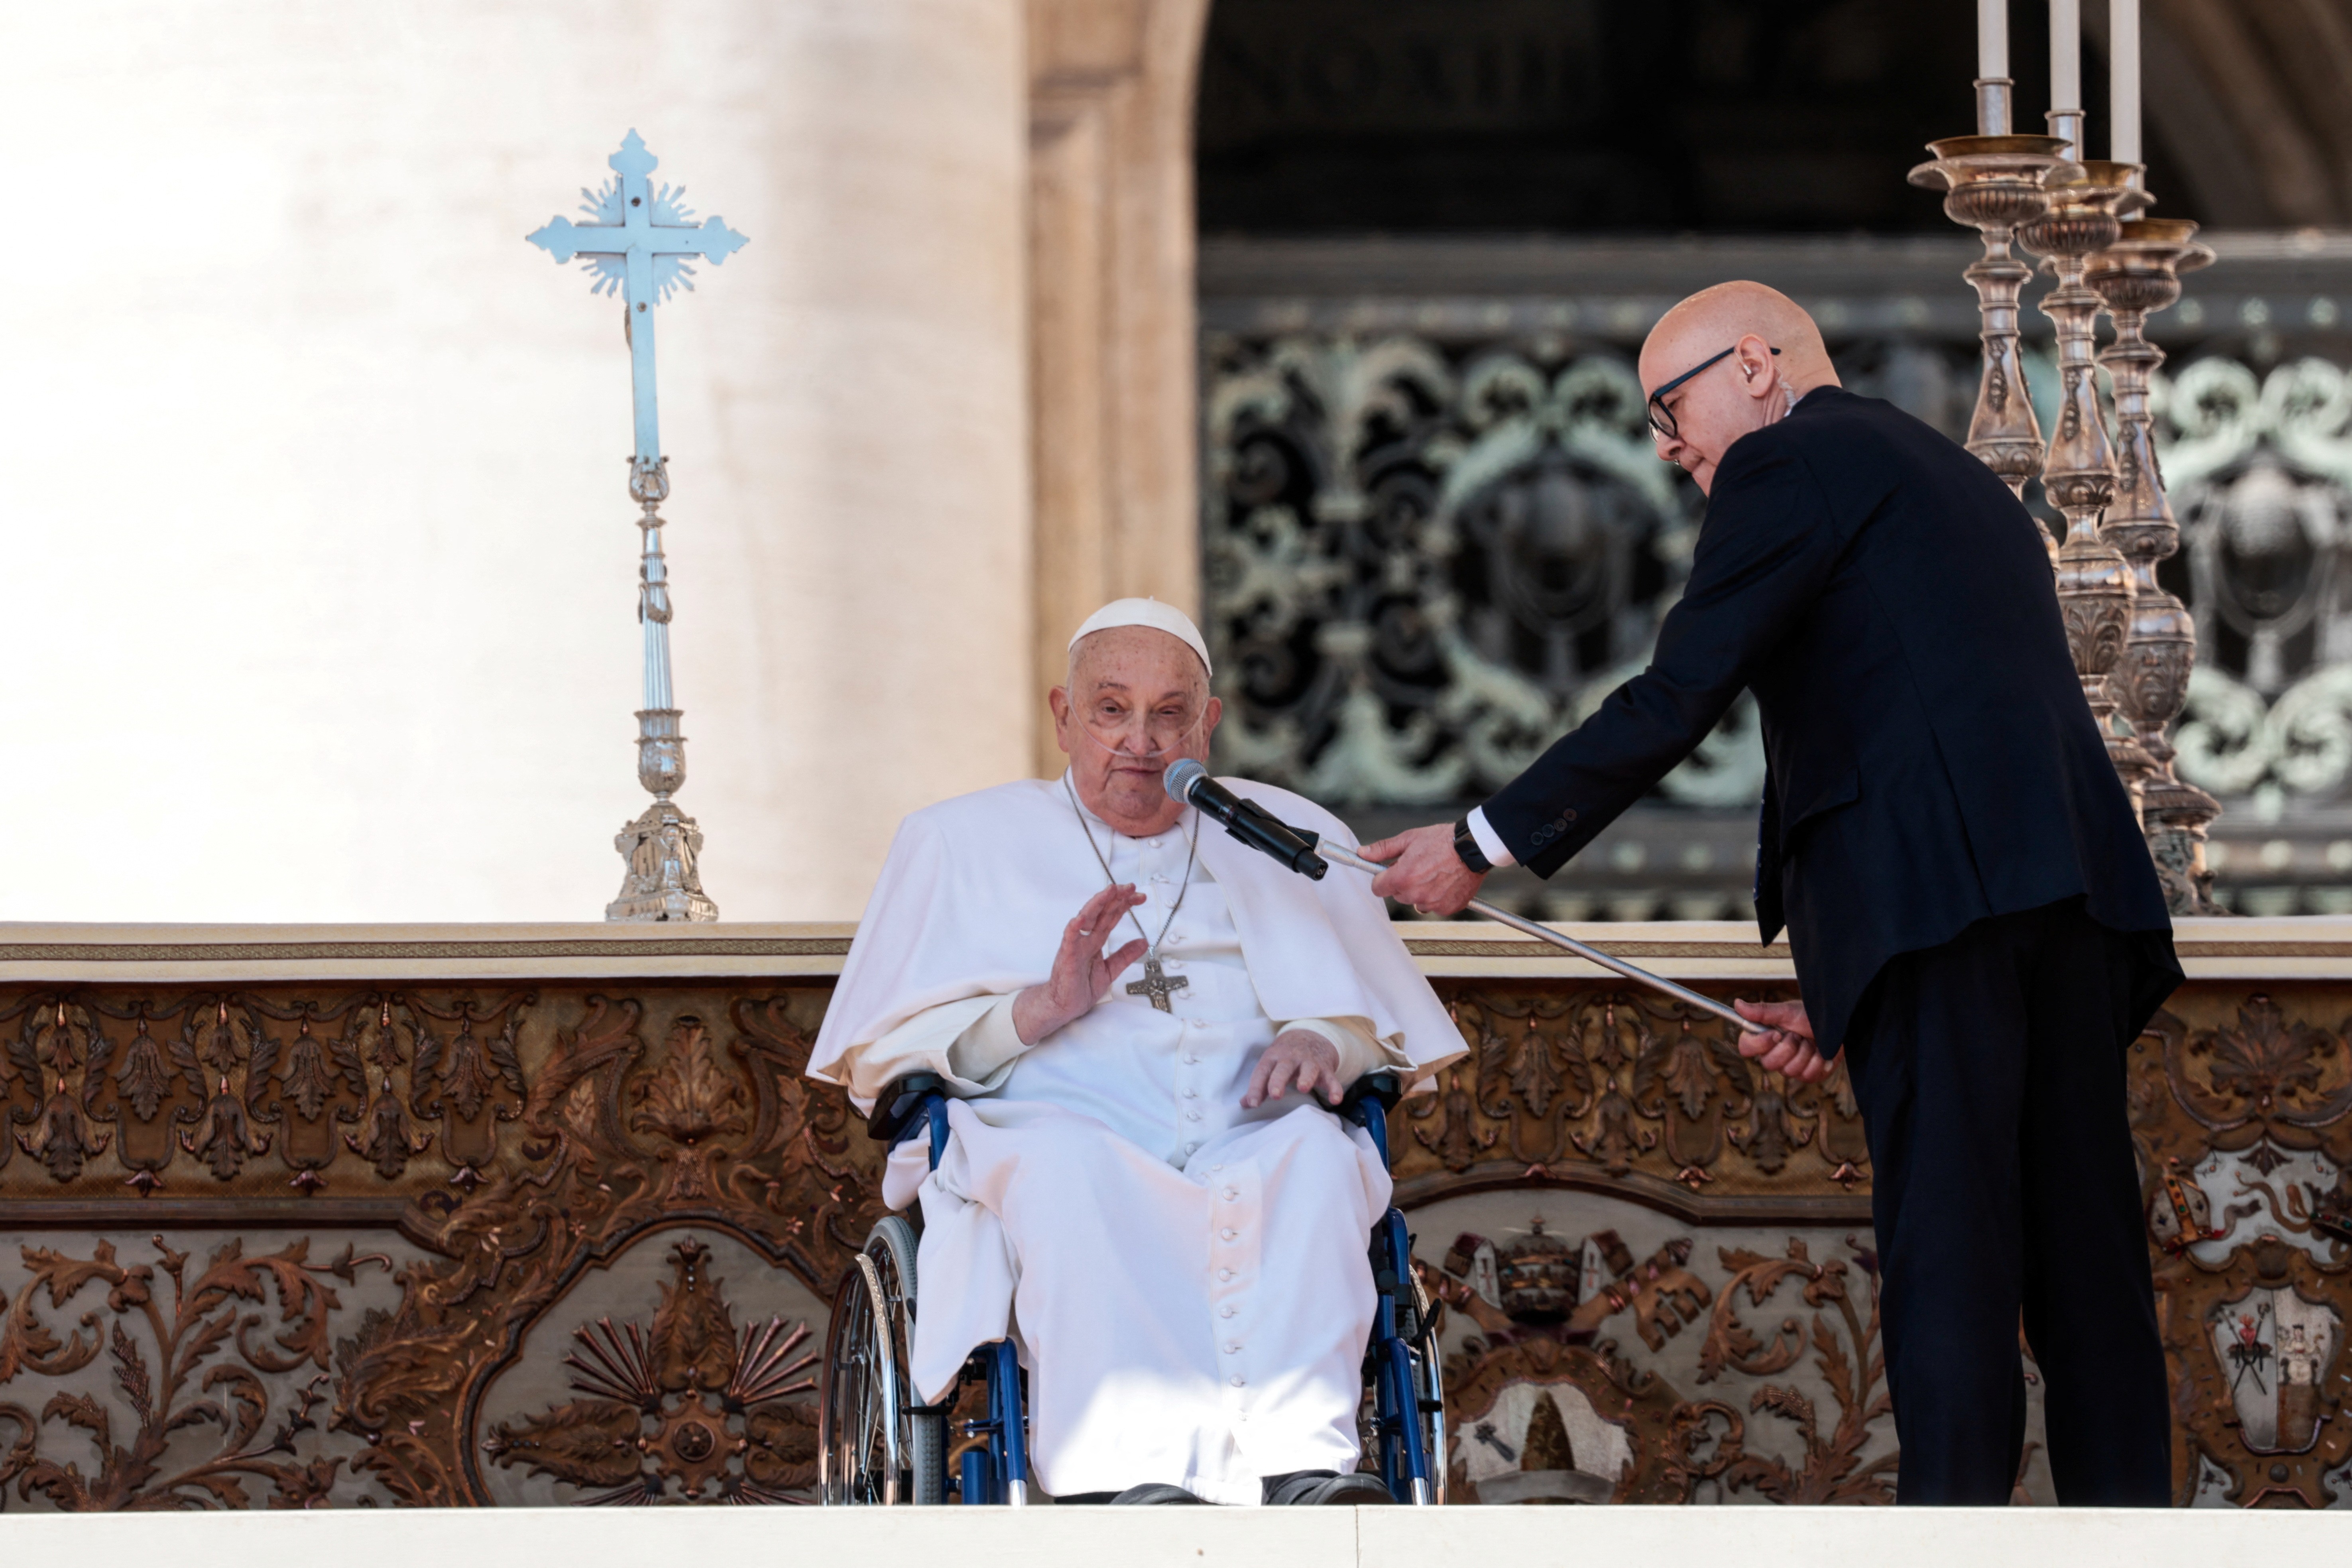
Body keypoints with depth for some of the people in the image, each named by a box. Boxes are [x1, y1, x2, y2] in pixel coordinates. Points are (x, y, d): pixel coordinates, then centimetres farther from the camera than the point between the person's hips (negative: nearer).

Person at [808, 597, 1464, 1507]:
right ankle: (1124, 1480, -57)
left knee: (1313, 1153, -34)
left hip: (1252, 1148, 2)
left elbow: (1392, 1030, 22)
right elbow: (877, 1056, 12)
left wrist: (1324, 1043, -3)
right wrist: (1037, 1012, -6)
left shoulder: (1289, 842, 26)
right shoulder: (964, 844, 21)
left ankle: (1301, 1464, -53)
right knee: (1067, 1162, -39)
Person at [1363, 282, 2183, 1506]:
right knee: (2078, 1244, 6)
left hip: (1935, 890, -8)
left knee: (1944, 1238, -11)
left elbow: (1674, 702, -5)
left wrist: (1481, 846, 2)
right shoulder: (1963, 485, 31)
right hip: (2076, 878, 8)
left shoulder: (1787, 465, 4)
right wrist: (1842, 1000, 23)